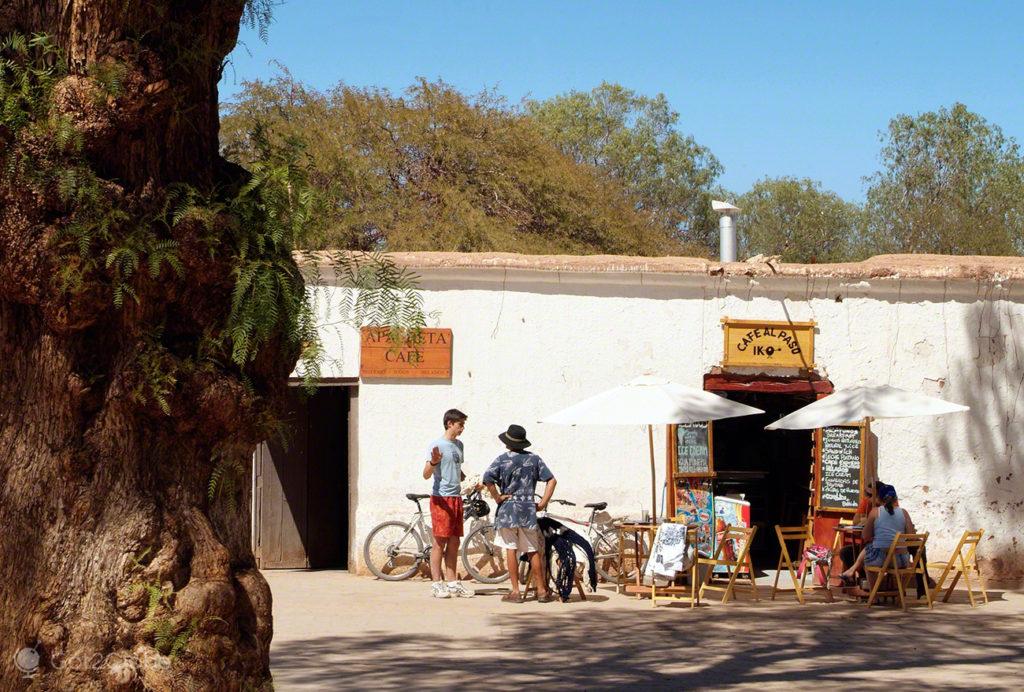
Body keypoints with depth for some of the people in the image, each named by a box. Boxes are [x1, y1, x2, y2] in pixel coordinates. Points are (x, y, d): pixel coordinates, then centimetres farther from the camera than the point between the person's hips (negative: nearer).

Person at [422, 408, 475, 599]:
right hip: (441, 498, -8)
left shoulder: (458, 444, 15)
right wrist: (433, 462, -35)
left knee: (454, 542, 8)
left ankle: (452, 582, 12)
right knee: (440, 541, -6)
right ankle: (437, 583, -3)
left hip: (456, 497, 8)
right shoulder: (437, 445, -9)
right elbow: (426, 474, -16)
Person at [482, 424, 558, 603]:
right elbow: (551, 480, 0)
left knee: (511, 550, 3)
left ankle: (515, 592, 2)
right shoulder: (534, 459, 5)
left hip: (508, 509, -2)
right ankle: (541, 591, 12)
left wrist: (497, 498, -8)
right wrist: (543, 503, 2)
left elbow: (487, 479, -19)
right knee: (533, 551, 9)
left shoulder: (502, 460, -5)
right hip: (528, 509, 2)